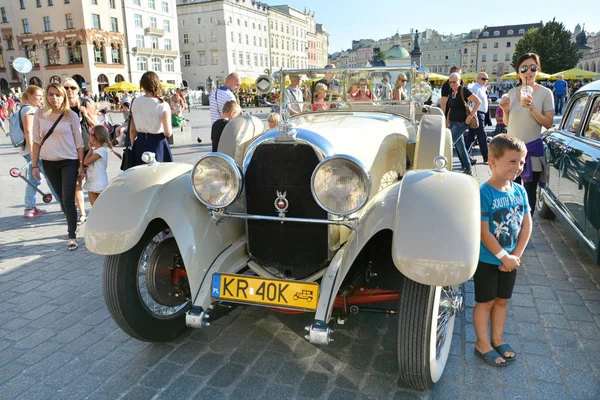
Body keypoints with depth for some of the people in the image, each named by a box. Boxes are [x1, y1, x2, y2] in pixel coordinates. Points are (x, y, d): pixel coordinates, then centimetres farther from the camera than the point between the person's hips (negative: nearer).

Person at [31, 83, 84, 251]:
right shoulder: (40, 115, 0)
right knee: (62, 198, 13)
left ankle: (72, 236, -3)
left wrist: (81, 164, -4)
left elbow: (79, 142, -2)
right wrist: (34, 164, 3)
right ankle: (72, 225, 30)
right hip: (49, 163, 3)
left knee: (68, 199, -9)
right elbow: (36, 141, 4)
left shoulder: (71, 116, -6)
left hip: (69, 162, -3)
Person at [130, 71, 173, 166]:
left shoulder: (135, 102, 1)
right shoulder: (163, 106, -12)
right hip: (157, 144, -4)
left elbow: (132, 130, 6)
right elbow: (168, 133, -16)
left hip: (140, 144, 4)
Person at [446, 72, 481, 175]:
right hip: (452, 123, 8)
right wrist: (447, 122, 16)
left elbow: (478, 101, -14)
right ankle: (468, 170, 18)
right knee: (460, 146, 10)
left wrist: (471, 115, -18)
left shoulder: (464, 91, -10)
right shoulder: (450, 93, 11)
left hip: (461, 123, -8)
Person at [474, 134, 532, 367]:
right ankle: (483, 344, 25)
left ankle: (497, 340, 36)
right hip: (487, 260, -6)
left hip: (510, 260, 6)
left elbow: (526, 225, 0)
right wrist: (503, 257, -17)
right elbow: (484, 233, -22)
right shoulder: (484, 193, -22)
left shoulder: (520, 191, -3)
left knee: (502, 300, 19)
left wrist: (516, 256, -8)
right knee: (485, 302, 9)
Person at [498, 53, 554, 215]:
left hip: (532, 149, -4)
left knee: (529, 192, 6)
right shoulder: (512, 92, 6)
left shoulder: (545, 93, -5)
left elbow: (548, 124, -9)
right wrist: (505, 110, -8)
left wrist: (531, 108, -21)